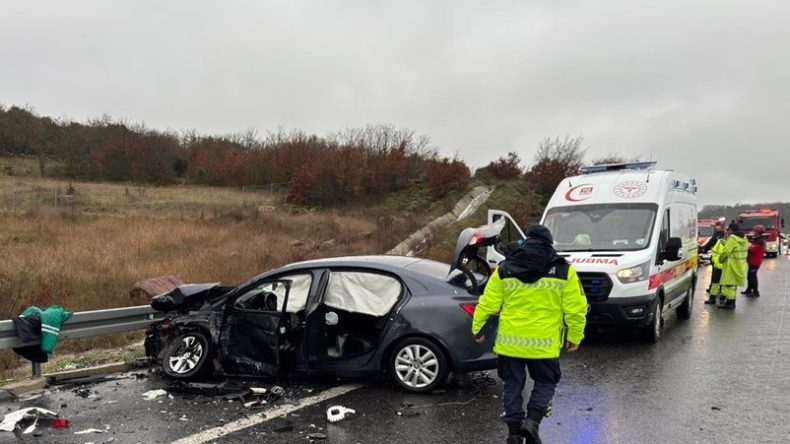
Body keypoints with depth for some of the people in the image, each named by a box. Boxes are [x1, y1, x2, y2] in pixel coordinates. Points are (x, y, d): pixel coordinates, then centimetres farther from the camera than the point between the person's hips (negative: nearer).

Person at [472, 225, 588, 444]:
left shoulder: (505, 269, 0)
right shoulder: (563, 270, -3)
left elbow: (488, 303, 2)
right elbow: (575, 308, -3)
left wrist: (477, 328, 14)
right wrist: (575, 336, 9)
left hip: (510, 340, 1)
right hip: (544, 342, -1)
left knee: (513, 385, 14)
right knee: (545, 383, 15)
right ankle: (532, 419, -5)